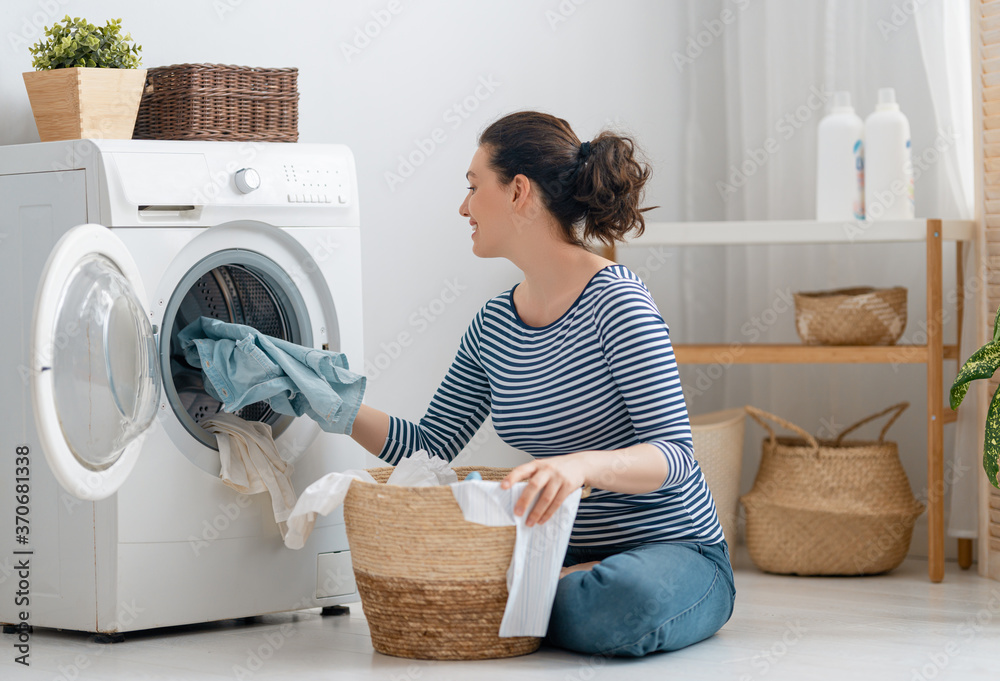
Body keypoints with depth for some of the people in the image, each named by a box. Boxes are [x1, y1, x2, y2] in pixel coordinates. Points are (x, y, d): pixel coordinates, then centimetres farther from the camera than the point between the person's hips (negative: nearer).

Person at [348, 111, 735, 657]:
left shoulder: (617, 304, -16)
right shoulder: (494, 325, 7)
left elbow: (673, 453, -22)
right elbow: (431, 444, 11)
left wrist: (582, 464, -41)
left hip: (673, 548, -5)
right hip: (567, 549, 5)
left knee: (629, 603, -39)